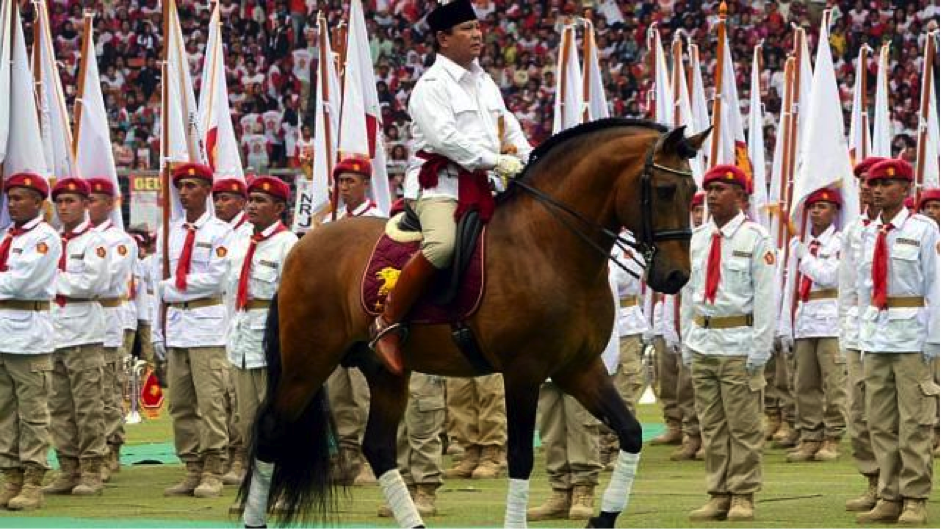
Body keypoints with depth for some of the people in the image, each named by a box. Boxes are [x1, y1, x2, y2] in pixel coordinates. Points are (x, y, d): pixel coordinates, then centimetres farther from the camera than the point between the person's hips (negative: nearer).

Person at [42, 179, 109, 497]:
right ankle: (68, 471, 10)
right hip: (54, 332, 6)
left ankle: (91, 473, -3)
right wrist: (67, 284, -1)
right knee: (59, 407, 6)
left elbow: (92, 283, -12)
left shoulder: (94, 241, -2)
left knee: (87, 406, -5)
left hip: (83, 331, -6)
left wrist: (55, 280, -5)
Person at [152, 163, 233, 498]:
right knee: (180, 405, 5)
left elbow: (215, 278, -10)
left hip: (207, 323, -6)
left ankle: (212, 474, -6)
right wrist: (158, 332, 10)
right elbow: (159, 285, 15)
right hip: (175, 325, 6)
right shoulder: (167, 233, 15)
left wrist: (173, 287, -4)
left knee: (210, 401, -8)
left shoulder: (219, 232, 0)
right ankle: (192, 471, 10)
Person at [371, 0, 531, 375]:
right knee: (443, 245, -33)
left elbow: (509, 130, 22)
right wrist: (496, 161, -23)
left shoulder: (486, 83, 21)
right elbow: (444, 137, -18)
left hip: (481, 185, 9)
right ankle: (387, 325, -24)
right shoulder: (432, 85, -5)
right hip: (439, 182, -9)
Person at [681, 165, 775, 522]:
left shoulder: (755, 239, -4)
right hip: (702, 341, 6)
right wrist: (687, 342, 12)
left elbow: (765, 297, -7)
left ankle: (743, 497, 3)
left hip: (739, 344, -6)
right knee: (711, 426, 8)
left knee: (744, 426, -2)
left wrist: (759, 349, -11)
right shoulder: (696, 239, 12)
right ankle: (718, 496, 13)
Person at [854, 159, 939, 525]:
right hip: (875, 333, 6)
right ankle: (889, 499, 13)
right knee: (880, 423, 7)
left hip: (911, 332, -6)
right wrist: (865, 335, 13)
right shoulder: (869, 234, 12)